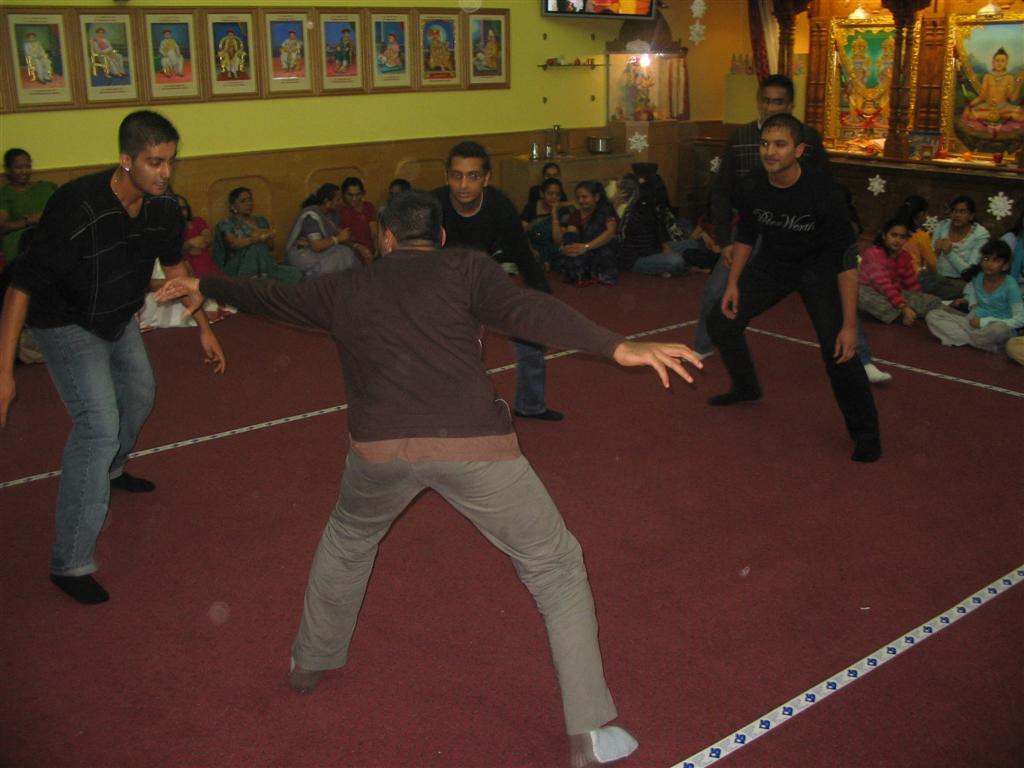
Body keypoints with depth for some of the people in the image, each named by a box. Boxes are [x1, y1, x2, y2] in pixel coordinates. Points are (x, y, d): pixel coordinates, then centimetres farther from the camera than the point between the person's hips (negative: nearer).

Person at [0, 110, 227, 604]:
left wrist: (203, 328, 7)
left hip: (117, 319, 8)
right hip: (65, 324, -8)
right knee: (99, 425, -18)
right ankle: (70, 563, -10)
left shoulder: (163, 206, -15)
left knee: (139, 393, 27)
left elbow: (174, 264, 5)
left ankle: (110, 471, 59)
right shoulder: (77, 208, -36)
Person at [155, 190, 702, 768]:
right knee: (557, 567, 13)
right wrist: (620, 348, -17)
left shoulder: (345, 289, 22)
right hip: (472, 444, -3)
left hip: (380, 447, 3)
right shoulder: (466, 268, 12)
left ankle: (311, 662, 52)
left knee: (347, 540, 35)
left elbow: (268, 295, 38)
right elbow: (524, 309, -7)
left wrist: (203, 286, 58)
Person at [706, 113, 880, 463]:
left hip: (818, 268, -5)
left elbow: (846, 260, -27)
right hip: (772, 264, 5)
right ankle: (746, 388, 32)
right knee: (722, 323, 2)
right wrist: (733, 283, 1)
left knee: (839, 349, -21)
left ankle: (865, 431, 0)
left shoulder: (822, 192, -31)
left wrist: (850, 326, -29)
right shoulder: (752, 187, -17)